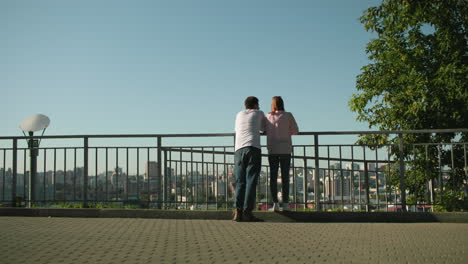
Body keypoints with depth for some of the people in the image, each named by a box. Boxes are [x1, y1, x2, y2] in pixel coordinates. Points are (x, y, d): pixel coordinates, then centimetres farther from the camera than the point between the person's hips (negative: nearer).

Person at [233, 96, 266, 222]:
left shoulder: (239, 114, 26)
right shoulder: (259, 113, 19)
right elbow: (265, 128, 34)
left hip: (239, 150, 3)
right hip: (254, 148, -3)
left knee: (240, 182, 2)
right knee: (251, 181, -7)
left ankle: (238, 211, -11)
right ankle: (247, 212, -15)